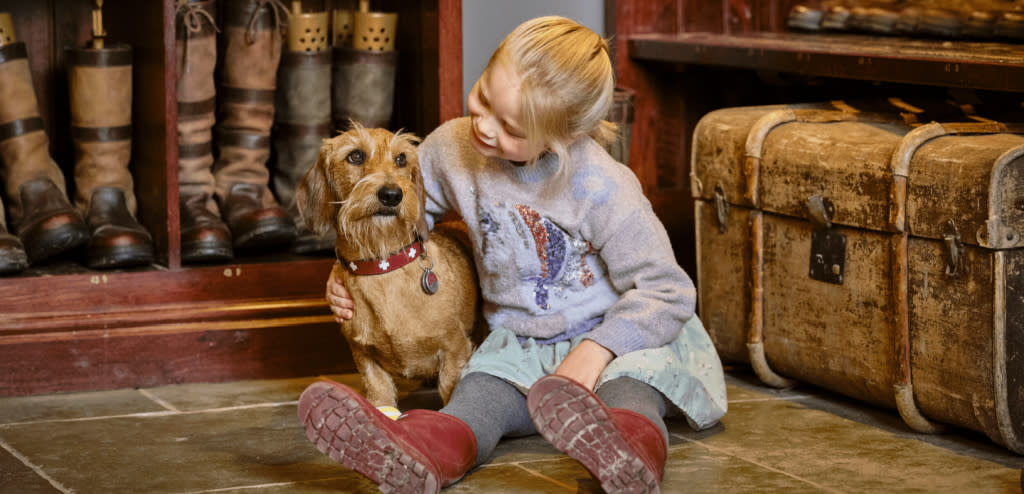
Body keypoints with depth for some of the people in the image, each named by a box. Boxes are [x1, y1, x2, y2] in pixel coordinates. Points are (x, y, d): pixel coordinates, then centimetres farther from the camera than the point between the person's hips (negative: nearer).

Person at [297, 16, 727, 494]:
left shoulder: (602, 188, -18)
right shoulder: (452, 148, -3)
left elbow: (667, 292, -17)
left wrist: (596, 350, -29)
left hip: (614, 337, -4)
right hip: (519, 346, 4)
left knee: (633, 376, -38)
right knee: (482, 393, -29)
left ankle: (632, 448, -72)